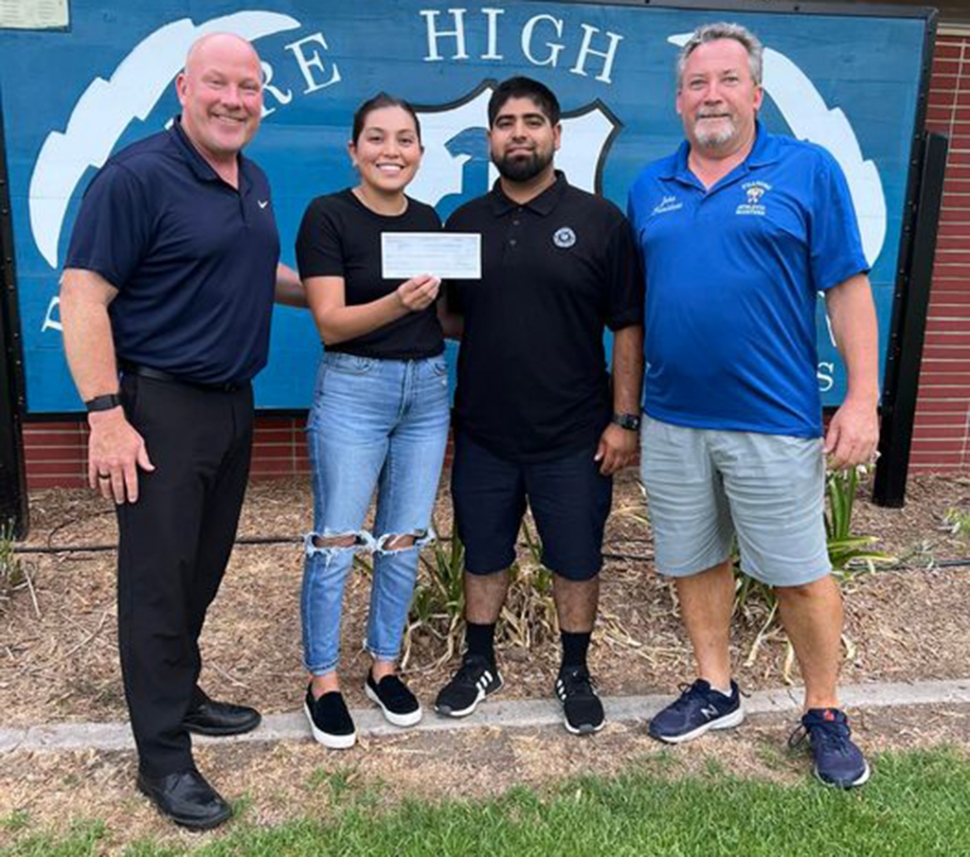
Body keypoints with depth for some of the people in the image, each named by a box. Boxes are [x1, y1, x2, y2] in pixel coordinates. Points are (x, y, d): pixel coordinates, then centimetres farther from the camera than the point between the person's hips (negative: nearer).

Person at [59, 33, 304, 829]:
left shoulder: (254, 181, 12)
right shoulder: (138, 176, -13)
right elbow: (83, 295, -16)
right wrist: (105, 414, -21)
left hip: (232, 403, 8)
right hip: (161, 407, -8)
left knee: (203, 570, 17)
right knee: (158, 579, 1)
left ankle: (180, 695, 36)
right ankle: (163, 756, 13)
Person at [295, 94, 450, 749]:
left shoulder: (429, 220, 9)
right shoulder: (328, 215, -7)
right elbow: (331, 323, -14)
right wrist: (398, 303, -29)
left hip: (427, 388, 5)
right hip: (354, 388, -5)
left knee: (404, 542, 11)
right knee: (335, 544, 0)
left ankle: (385, 665, 29)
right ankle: (323, 681, 17)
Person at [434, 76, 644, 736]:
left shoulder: (599, 221, -3)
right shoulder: (463, 223, 6)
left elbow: (627, 327, -4)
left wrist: (625, 418, -8)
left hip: (574, 435, -2)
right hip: (484, 432, 3)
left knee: (576, 562, 9)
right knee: (484, 556, 15)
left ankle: (575, 673, 30)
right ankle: (480, 664, 35)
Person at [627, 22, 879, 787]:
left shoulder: (808, 170, -2)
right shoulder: (650, 188, 9)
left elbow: (847, 288, -5)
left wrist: (863, 398, -11)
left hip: (773, 419, -4)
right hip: (671, 420, 4)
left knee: (799, 574, 6)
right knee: (693, 562, 15)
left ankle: (825, 714, 27)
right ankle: (716, 690, 35)